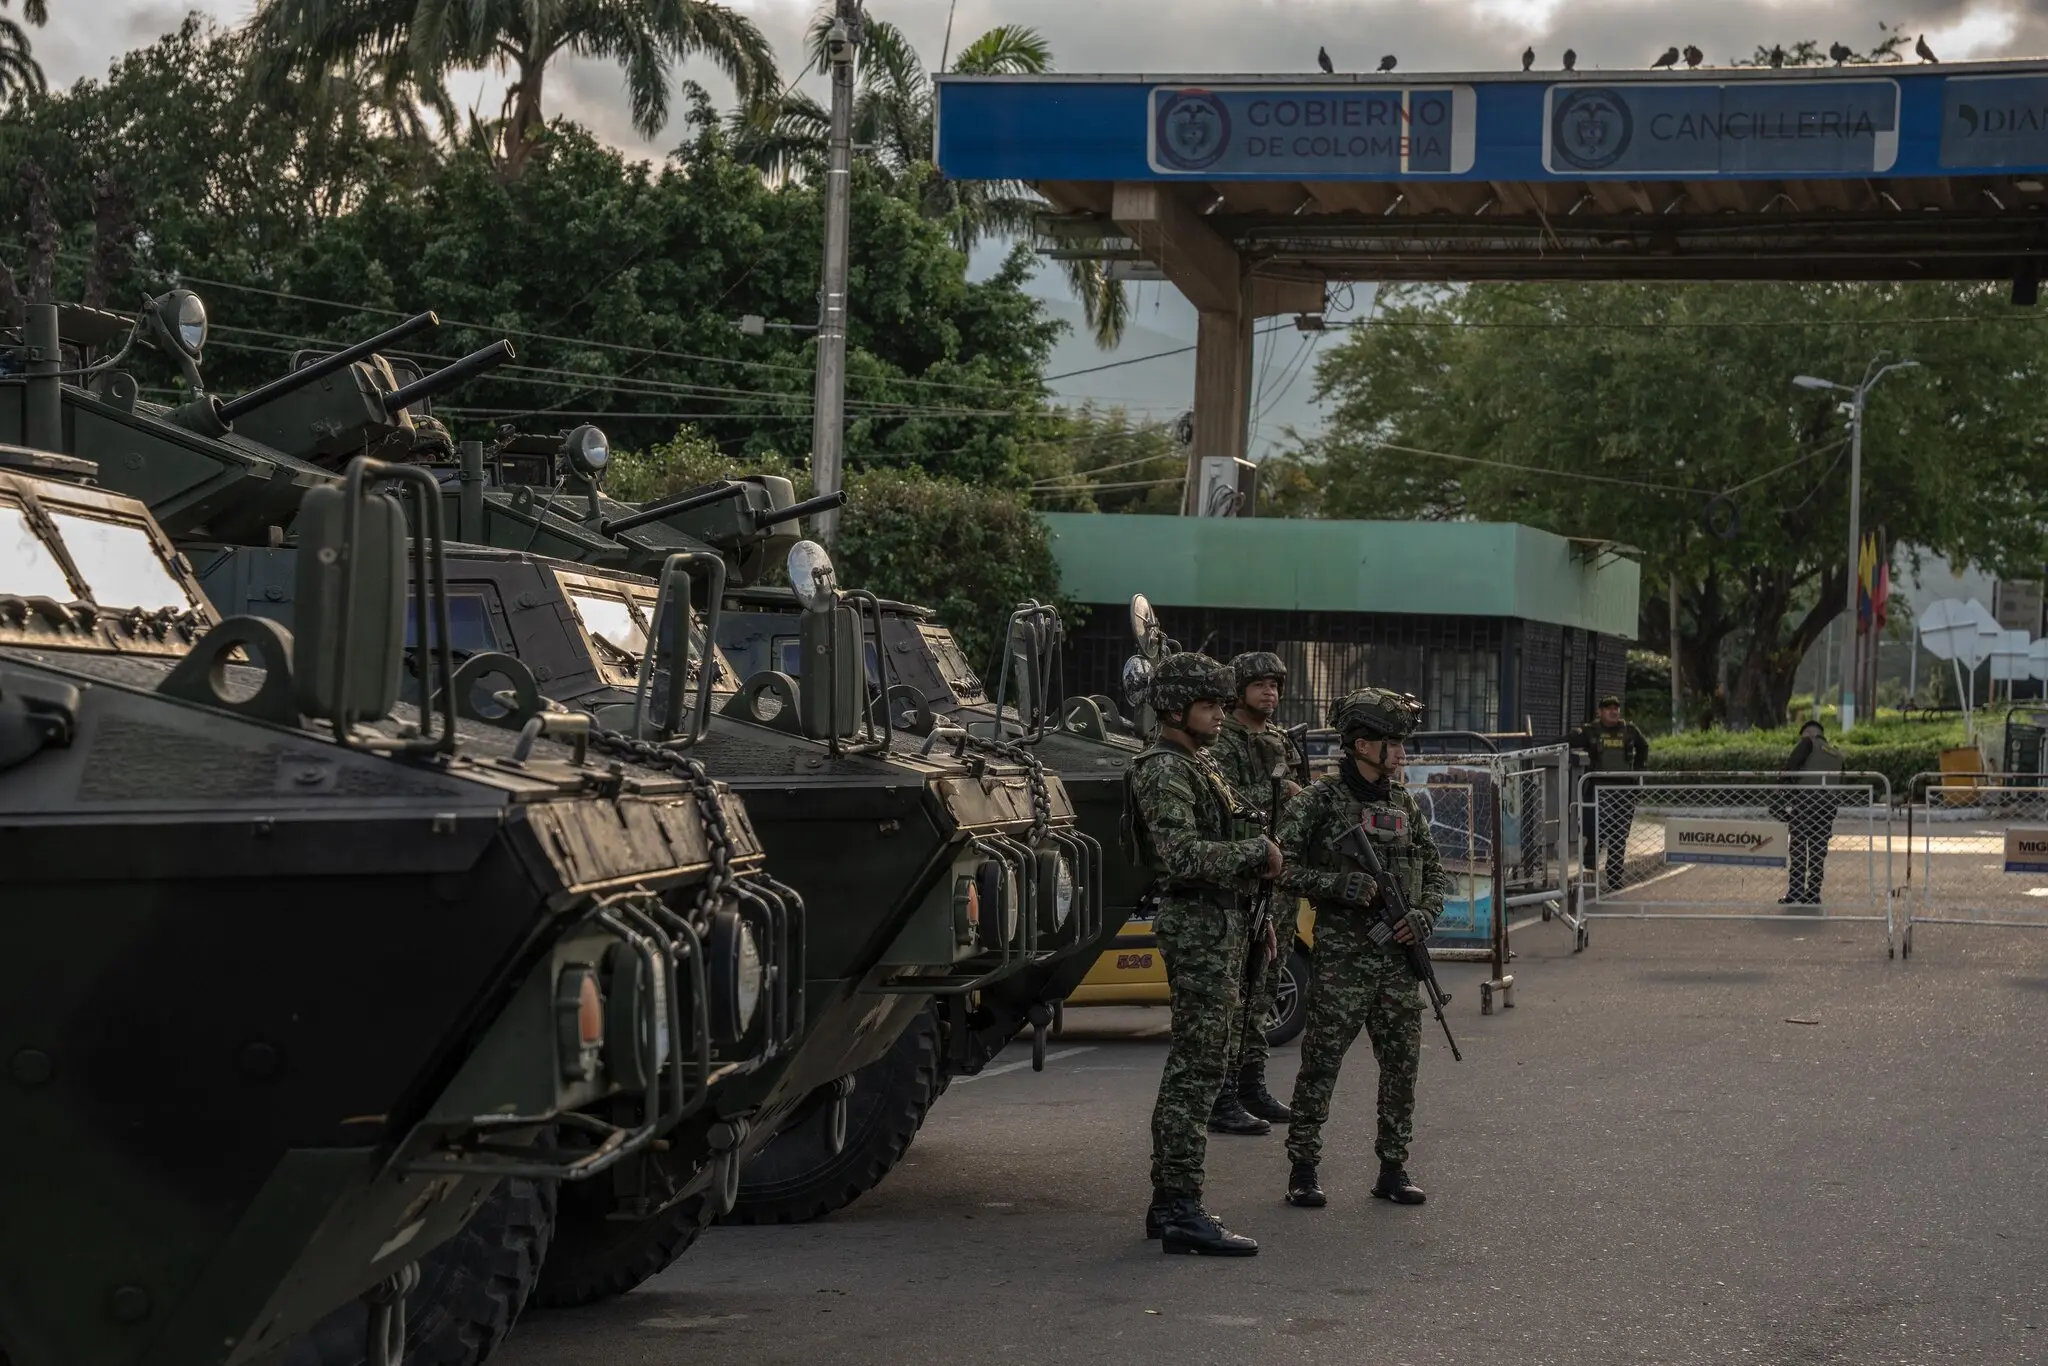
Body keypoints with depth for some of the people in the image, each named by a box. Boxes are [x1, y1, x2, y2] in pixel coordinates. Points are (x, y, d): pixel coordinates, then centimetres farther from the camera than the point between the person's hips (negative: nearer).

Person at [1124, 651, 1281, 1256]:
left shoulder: (1195, 765, 18)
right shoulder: (1164, 772, -15)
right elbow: (1182, 857, -25)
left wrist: (1256, 858, 12)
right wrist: (1257, 850, -16)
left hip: (1216, 924, 11)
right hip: (1198, 927, -11)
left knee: (1189, 1068, 13)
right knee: (1197, 1069, -12)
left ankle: (1169, 1203, 18)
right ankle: (1182, 1212, -12)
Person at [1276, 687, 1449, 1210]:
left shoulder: (1404, 803, 12)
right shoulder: (1319, 801, -6)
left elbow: (1435, 871, 18)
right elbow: (1283, 868, -9)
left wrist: (1424, 915, 0)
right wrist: (1337, 884, -20)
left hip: (1398, 952, 6)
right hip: (1341, 954, -6)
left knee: (1402, 1064, 7)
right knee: (1321, 1063, -3)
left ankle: (1393, 1168, 16)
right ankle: (1302, 1171, 5)